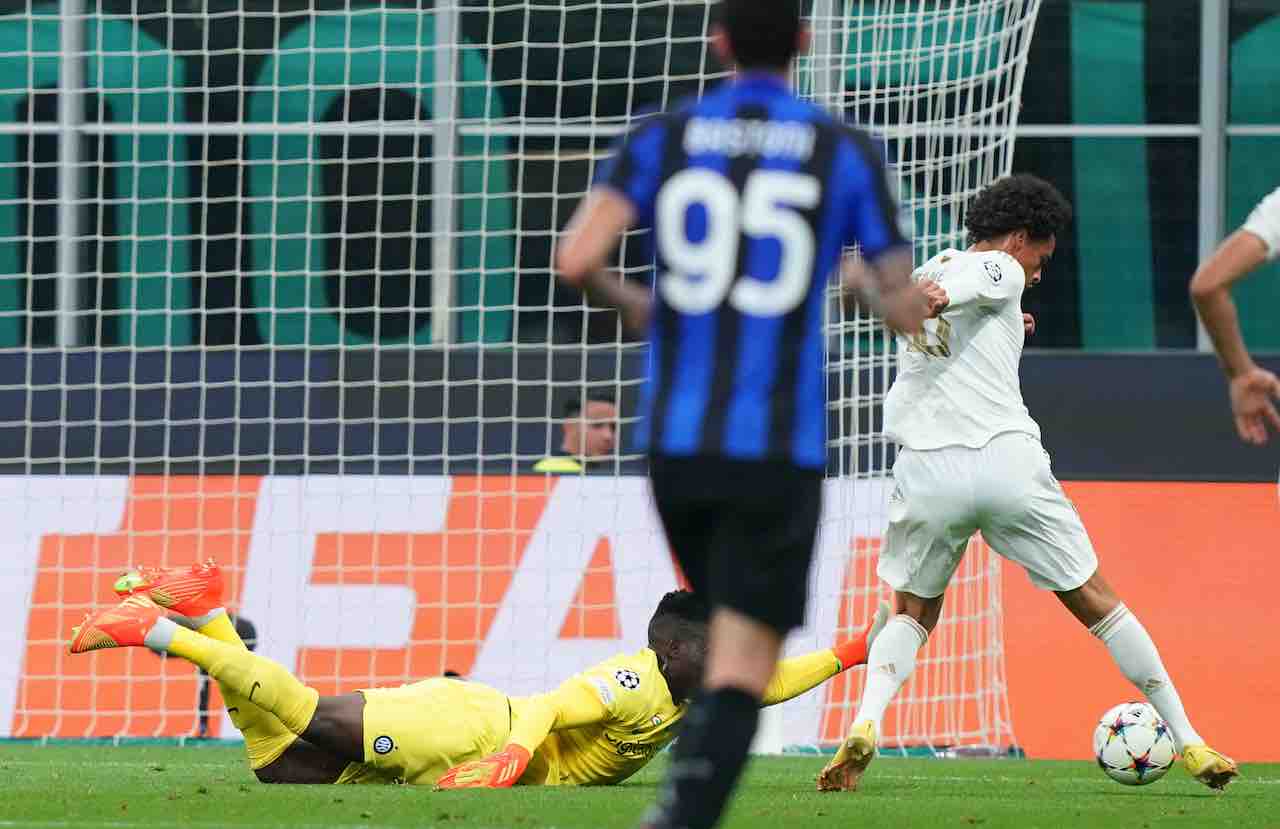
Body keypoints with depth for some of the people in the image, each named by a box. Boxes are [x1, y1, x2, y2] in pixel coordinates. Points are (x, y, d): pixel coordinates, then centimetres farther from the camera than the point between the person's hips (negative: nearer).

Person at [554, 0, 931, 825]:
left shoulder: (661, 139, 5)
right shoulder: (847, 152, 1)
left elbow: (576, 260, -9)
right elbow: (910, 314, 2)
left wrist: (633, 305, 13)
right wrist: (865, 285, 26)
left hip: (676, 440, 3)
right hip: (780, 448, -3)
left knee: (736, 624, 26)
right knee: (742, 672, -7)